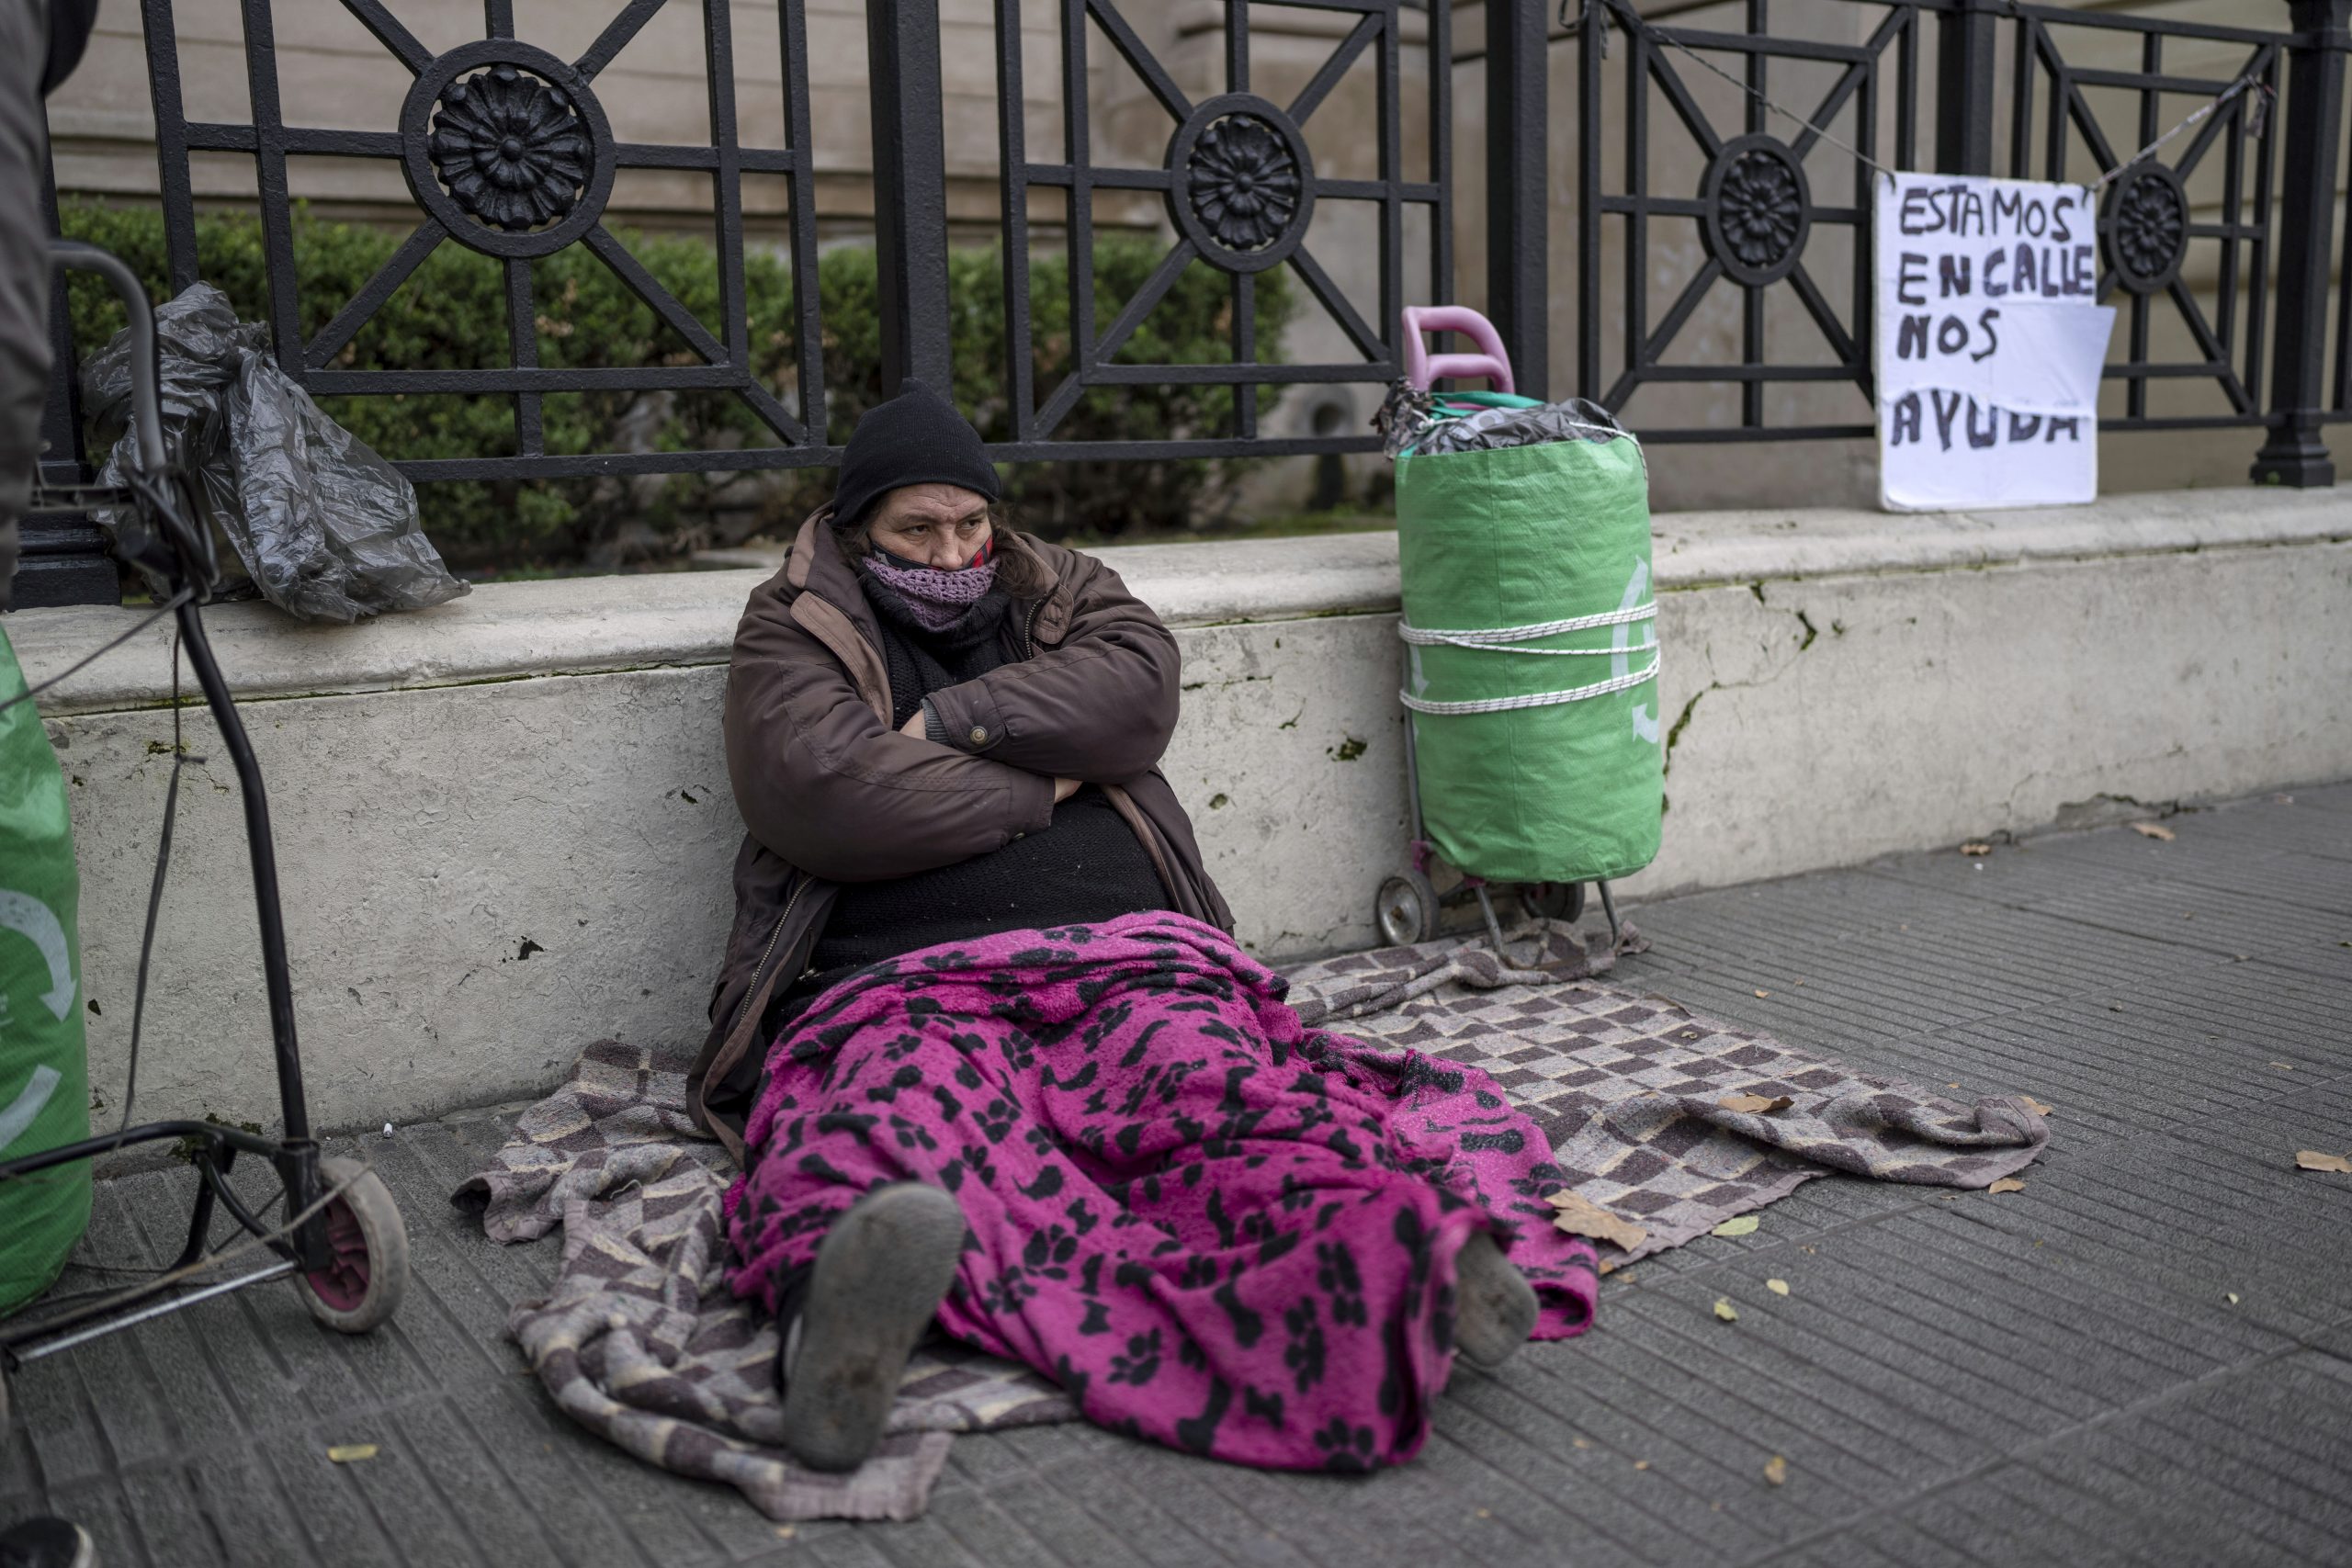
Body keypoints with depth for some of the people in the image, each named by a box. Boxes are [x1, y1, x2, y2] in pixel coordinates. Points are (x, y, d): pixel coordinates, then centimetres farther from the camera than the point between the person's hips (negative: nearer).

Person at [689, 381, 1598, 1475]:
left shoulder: (1060, 591, 29)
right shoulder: (793, 633, 18)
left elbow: (1134, 693, 6)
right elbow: (823, 791, -4)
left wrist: (952, 720, 0)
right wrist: (1038, 786, 4)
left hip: (1125, 959, 3)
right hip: (906, 983, -2)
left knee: (1213, 1093, -32)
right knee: (908, 1124, -39)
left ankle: (1398, 1258, -61)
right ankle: (849, 1300, -71)